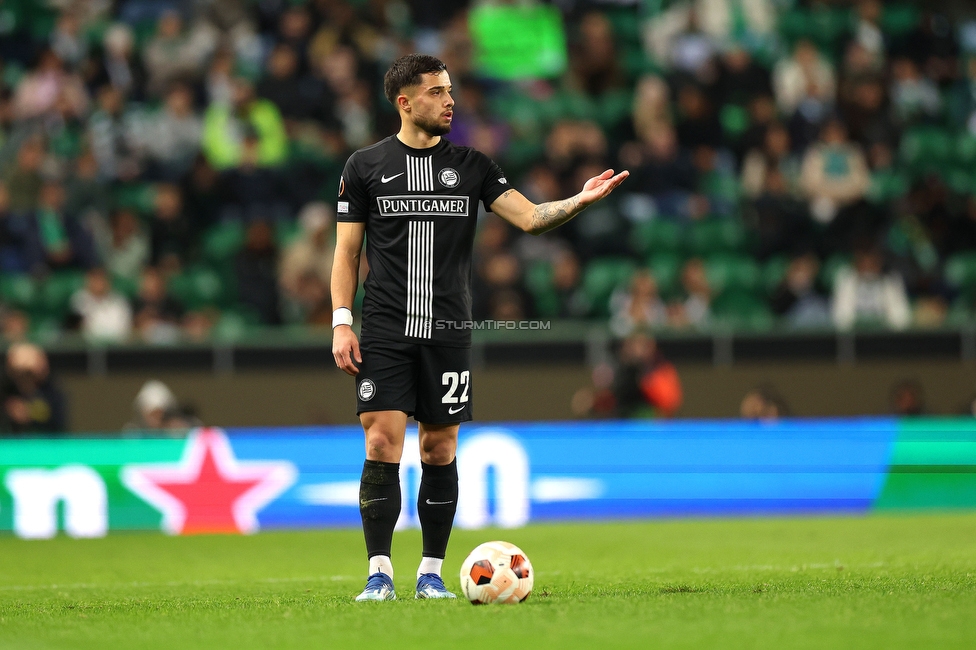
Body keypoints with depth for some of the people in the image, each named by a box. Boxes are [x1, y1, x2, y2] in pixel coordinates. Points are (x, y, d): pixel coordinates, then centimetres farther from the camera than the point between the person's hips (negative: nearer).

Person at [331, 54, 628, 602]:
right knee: (382, 443, -10)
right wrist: (342, 324, -3)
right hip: (385, 331, -2)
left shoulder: (472, 166, 8)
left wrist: (580, 201, -19)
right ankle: (380, 574, -3)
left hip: (448, 331, 2)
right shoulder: (366, 166, 4)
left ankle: (432, 573, 13)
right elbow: (347, 252, 5)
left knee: (440, 450, 4)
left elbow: (529, 217, -2)